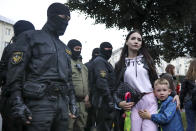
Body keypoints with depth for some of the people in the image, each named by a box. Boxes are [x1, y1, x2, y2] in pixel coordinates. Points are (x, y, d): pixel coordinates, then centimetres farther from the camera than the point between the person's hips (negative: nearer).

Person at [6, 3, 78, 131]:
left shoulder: (64, 48, 23)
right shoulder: (31, 37, 2)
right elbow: (15, 72, -6)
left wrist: (73, 102, 17)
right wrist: (18, 103, -15)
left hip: (62, 102, 7)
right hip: (39, 101, -6)